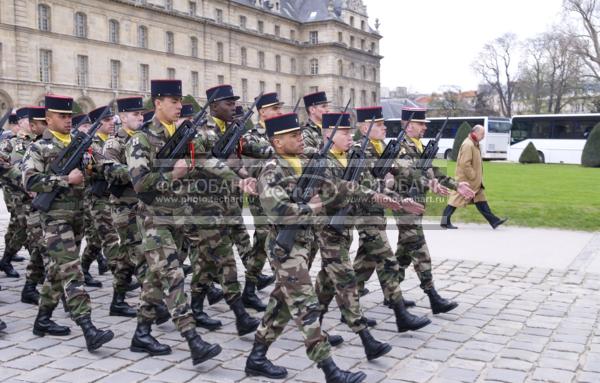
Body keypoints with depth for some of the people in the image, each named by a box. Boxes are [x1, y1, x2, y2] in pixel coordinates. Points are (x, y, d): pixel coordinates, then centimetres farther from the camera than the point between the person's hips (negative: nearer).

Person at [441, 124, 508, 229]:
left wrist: (477, 177, 18)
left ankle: (493, 221, 10)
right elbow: (464, 163, -25)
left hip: (475, 182, 10)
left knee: (481, 200, 9)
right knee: (456, 200, -3)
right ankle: (445, 221, 5)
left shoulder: (474, 144, 15)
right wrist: (473, 176, -20)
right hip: (466, 180, -10)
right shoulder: (468, 145, -18)